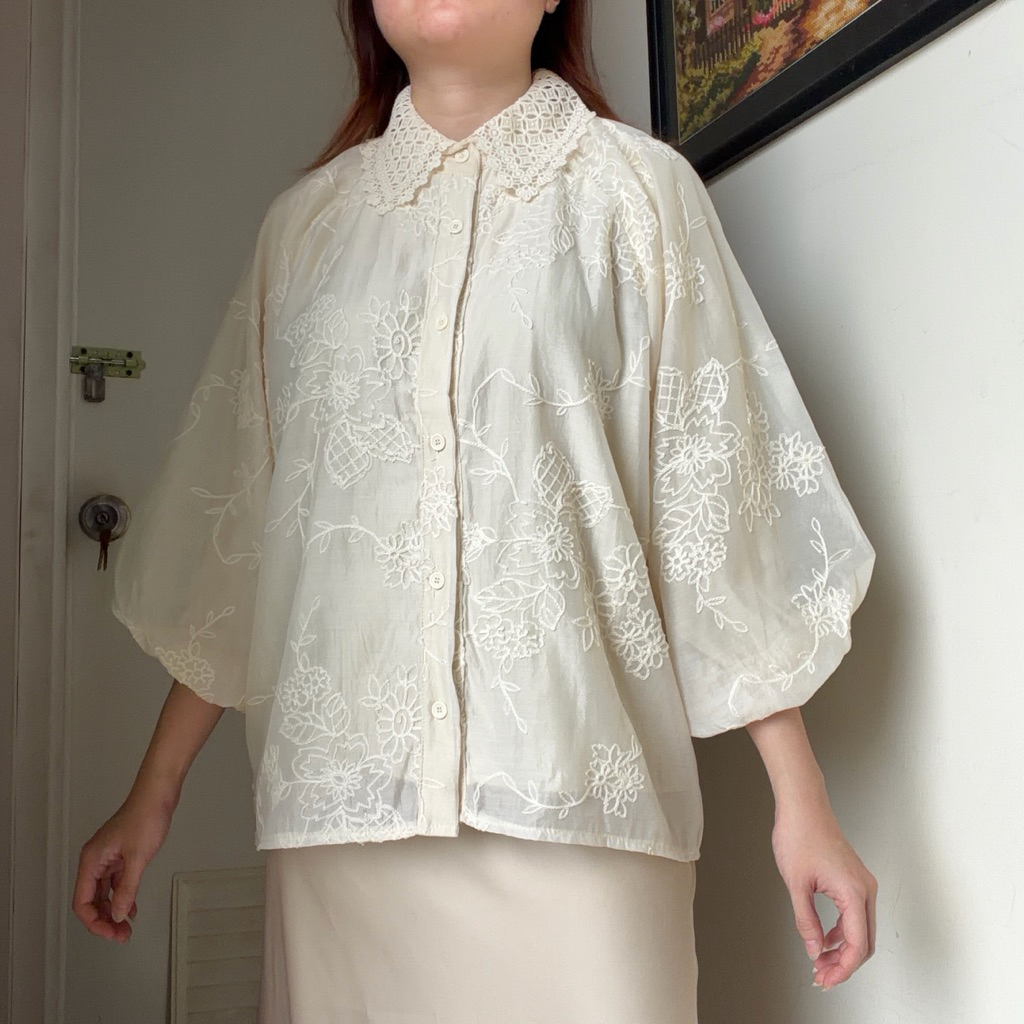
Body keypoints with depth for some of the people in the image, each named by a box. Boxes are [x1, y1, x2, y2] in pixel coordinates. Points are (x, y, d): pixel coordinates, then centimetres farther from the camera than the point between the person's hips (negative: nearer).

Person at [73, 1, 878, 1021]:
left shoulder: (634, 189, 5)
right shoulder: (308, 218, 12)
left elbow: (722, 498, 0)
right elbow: (233, 527, 12)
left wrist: (801, 801, -3)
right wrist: (152, 797, 12)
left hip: (574, 792, -2)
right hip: (341, 792, 3)